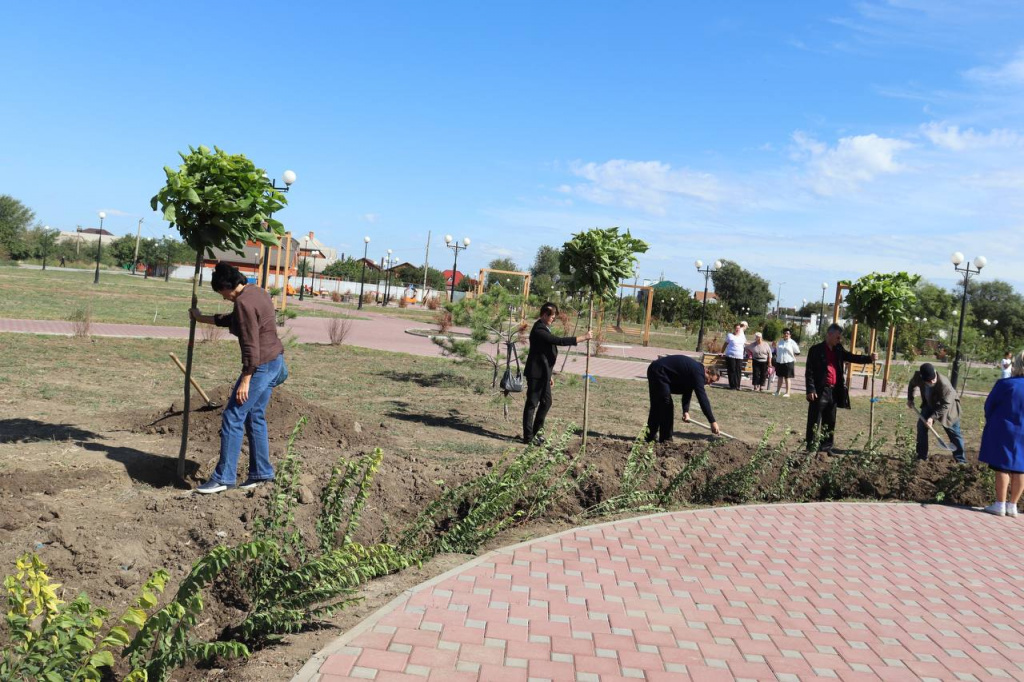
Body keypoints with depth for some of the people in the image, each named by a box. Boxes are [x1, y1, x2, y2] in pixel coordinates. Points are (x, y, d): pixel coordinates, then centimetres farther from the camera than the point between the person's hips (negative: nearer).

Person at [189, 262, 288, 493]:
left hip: (261, 366, -10)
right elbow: (233, 320, 28)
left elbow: (250, 346, -22)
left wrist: (245, 380, -20)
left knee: (233, 418, -3)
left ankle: (223, 477, 3)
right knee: (255, 417, 17)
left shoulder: (244, 302, -19)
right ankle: (261, 472, 23)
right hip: (273, 362, 10)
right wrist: (203, 318, 36)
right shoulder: (256, 292, 12)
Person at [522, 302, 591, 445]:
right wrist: (583, 338, -23)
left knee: (546, 402, 15)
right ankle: (528, 436, 3)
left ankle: (536, 431, 25)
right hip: (536, 373, -10)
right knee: (532, 403, -3)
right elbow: (560, 341, -26)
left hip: (544, 373, 10)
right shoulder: (539, 330, -18)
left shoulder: (545, 329, 15)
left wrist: (550, 374, 20)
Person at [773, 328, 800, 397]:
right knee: (779, 377, 12)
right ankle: (777, 391, 22)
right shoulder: (780, 342, 12)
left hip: (788, 362, -5)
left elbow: (797, 352, -1)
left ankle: (787, 393, 6)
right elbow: (777, 351, 25)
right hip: (779, 362, 5)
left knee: (787, 378, 0)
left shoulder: (792, 342, -4)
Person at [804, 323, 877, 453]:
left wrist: (869, 358, -5)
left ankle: (826, 447, 21)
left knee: (830, 422, 13)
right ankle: (811, 449, 4)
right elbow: (809, 371, -10)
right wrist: (811, 390, -17)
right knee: (815, 422, -1)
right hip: (820, 391, -7)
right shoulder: (816, 349, -7)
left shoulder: (839, 349, 12)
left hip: (834, 391, 7)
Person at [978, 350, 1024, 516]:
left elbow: (989, 406, -5)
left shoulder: (1005, 384, -15)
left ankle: (1000, 505, 6)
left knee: (1002, 468, 3)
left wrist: (991, 422, 12)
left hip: (1002, 432, -3)